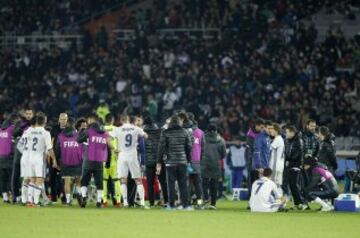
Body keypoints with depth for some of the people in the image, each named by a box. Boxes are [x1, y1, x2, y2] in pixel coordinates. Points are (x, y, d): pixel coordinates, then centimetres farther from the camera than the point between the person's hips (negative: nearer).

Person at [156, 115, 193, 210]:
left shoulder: (165, 133, -3)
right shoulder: (185, 132, 4)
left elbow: (161, 148, -4)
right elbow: (189, 147, 7)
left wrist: (159, 163, 0)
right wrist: (189, 160, 16)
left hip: (170, 162, -2)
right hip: (183, 162, 2)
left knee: (171, 183, 3)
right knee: (183, 183, 6)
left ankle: (171, 205, 3)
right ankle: (185, 204, 4)